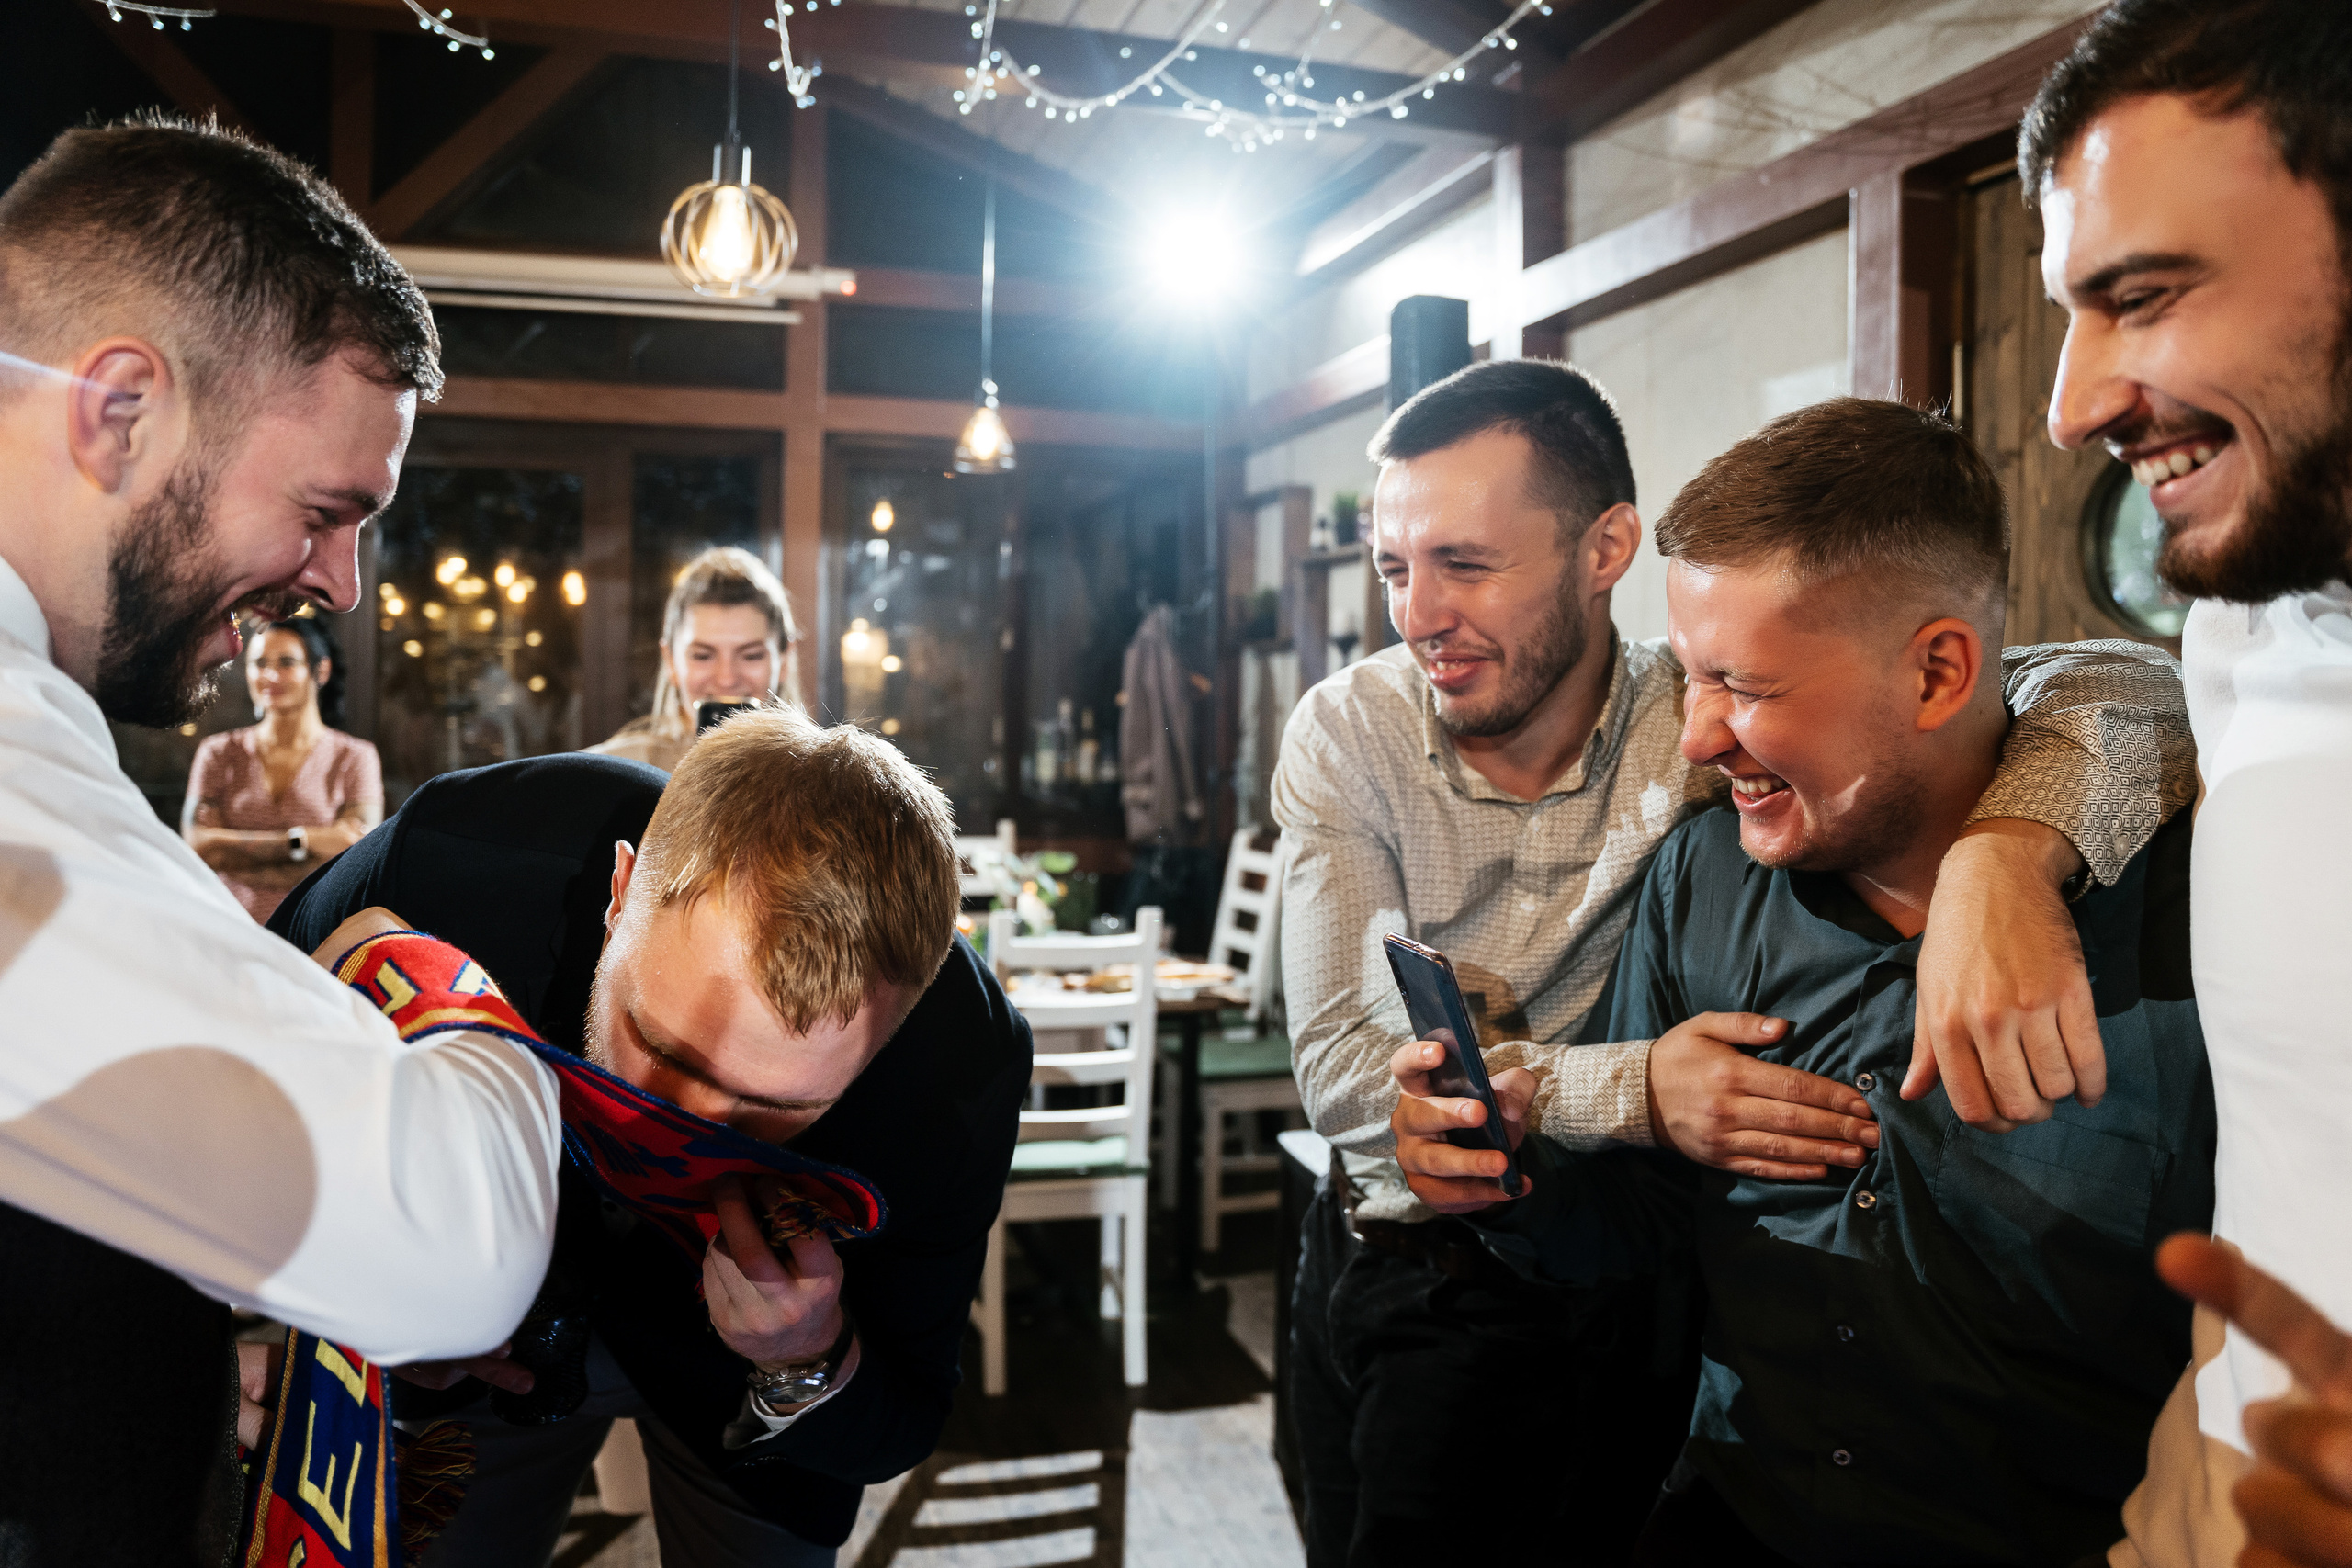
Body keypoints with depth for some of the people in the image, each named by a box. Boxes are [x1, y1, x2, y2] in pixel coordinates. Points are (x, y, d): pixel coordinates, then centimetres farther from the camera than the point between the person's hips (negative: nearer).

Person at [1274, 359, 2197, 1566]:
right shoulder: (1346, 736, -12)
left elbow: (2119, 690, -23)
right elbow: (1340, 1068, -19)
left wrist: (2003, 855, -45)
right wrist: (1635, 1093, -32)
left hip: (1610, 1321, -2)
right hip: (1374, 1278, 3)